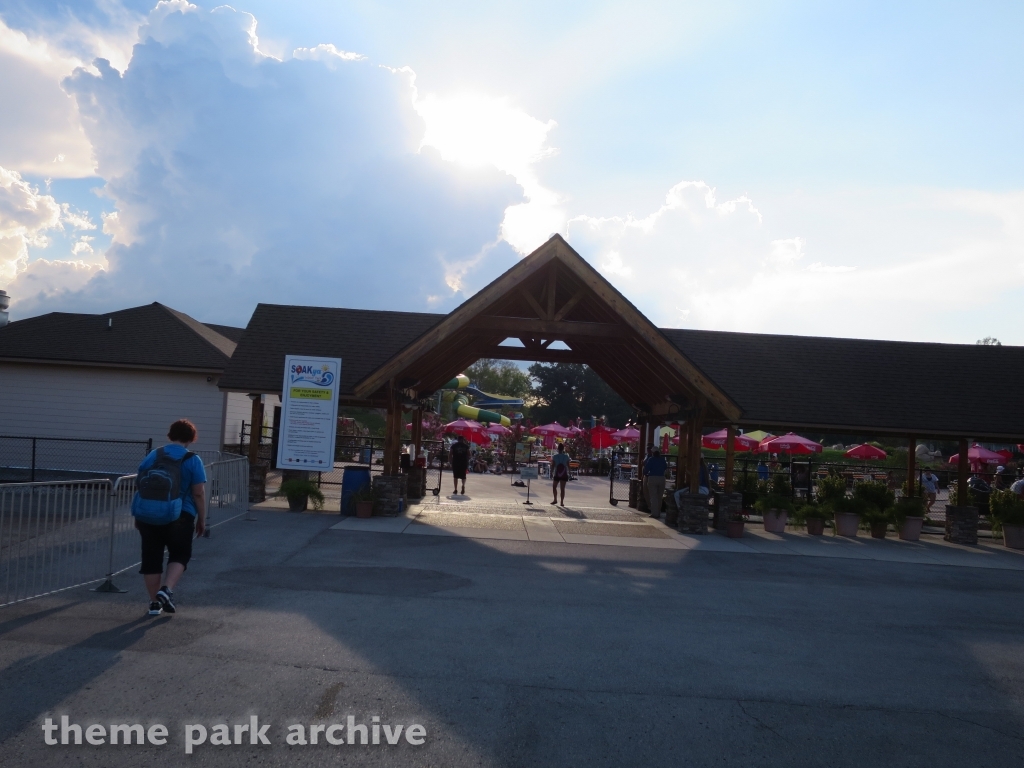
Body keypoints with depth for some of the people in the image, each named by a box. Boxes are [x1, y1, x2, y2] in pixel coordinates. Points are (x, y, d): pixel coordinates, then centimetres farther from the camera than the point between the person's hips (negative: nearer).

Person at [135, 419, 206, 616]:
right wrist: (201, 519, 3)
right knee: (179, 555, 13)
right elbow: (198, 493, -7)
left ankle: (154, 603, 15)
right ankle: (167, 590, -7)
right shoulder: (193, 461, -5)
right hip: (180, 517, -3)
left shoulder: (152, 456, 6)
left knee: (151, 558, 11)